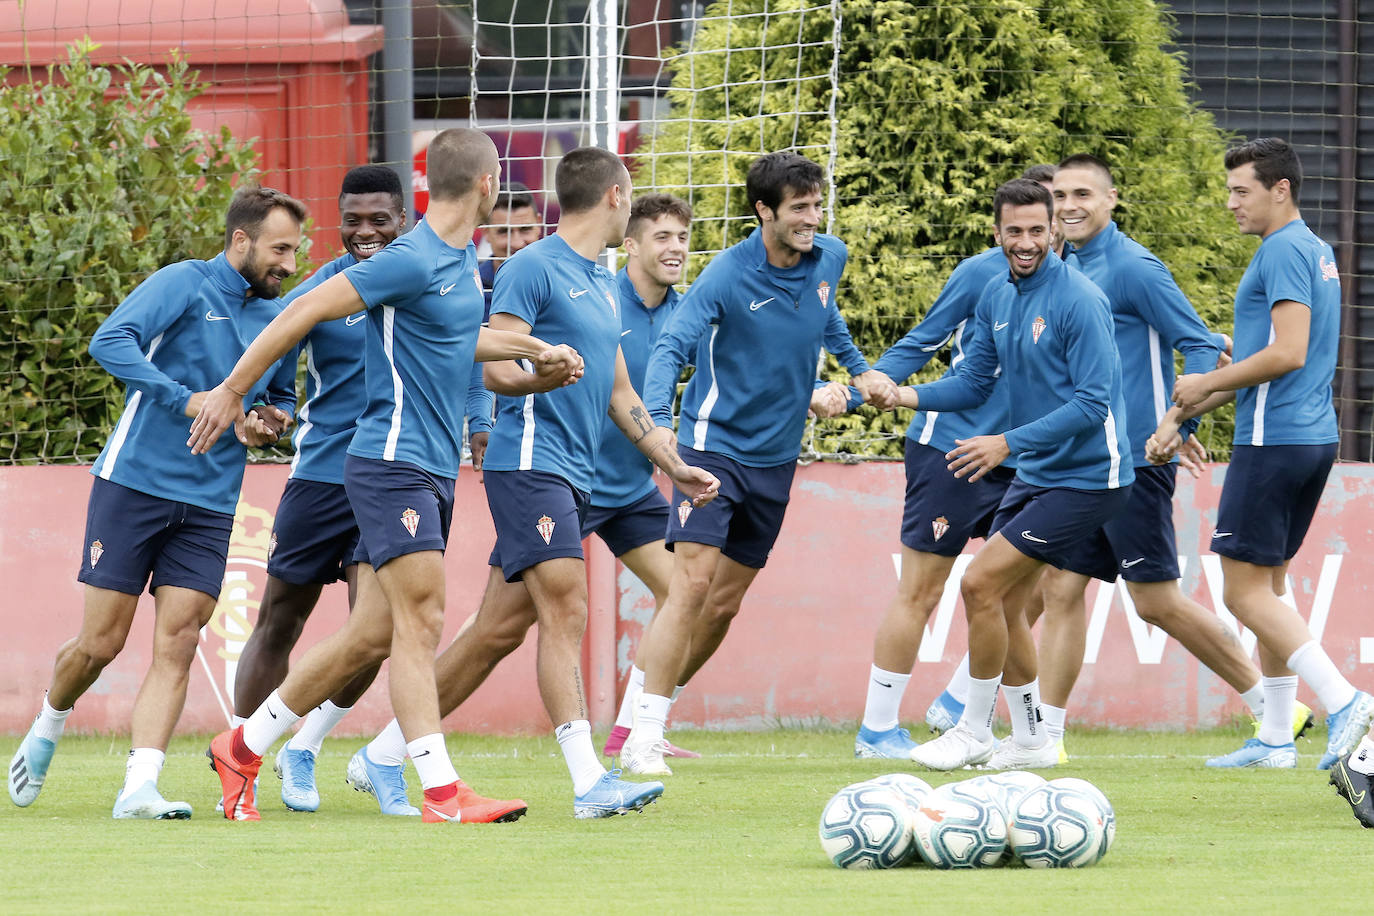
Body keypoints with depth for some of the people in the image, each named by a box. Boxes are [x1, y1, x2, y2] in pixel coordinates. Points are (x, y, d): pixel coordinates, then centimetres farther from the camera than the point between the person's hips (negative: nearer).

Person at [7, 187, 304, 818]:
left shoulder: (280, 319, 13)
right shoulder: (184, 284, -7)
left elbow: (284, 397, 29)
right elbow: (110, 342, -20)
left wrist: (265, 423, 4)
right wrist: (186, 399, -28)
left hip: (209, 505, 5)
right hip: (134, 483, -5)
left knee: (177, 646, -9)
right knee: (102, 642, -1)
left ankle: (140, 786, -13)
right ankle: (47, 729, 28)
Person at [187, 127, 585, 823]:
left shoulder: (464, 258, 14)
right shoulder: (412, 261, -15)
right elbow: (305, 312, -13)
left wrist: (532, 351, 22)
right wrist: (231, 392, -9)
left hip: (432, 470, 10)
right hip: (391, 461, -10)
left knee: (371, 637, 10)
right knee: (420, 622, -13)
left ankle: (240, 749, 20)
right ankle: (443, 794, -17)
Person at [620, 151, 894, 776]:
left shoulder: (829, 258, 2)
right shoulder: (727, 275, -18)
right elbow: (671, 347, -27)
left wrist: (859, 371, 28)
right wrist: (658, 421, -43)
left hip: (776, 459, 6)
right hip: (714, 446, -6)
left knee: (723, 606, 8)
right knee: (692, 584, -19)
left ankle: (650, 717, 20)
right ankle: (642, 736, -18)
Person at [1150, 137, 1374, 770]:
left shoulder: (1284, 250, -12)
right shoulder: (1313, 251, 19)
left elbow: (1287, 353, -22)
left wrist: (1208, 383, -10)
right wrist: (1183, 412, 22)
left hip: (1274, 440, -10)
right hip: (1313, 436, 10)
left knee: (1246, 591, -8)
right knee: (1265, 587, 14)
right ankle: (1275, 737, 14)